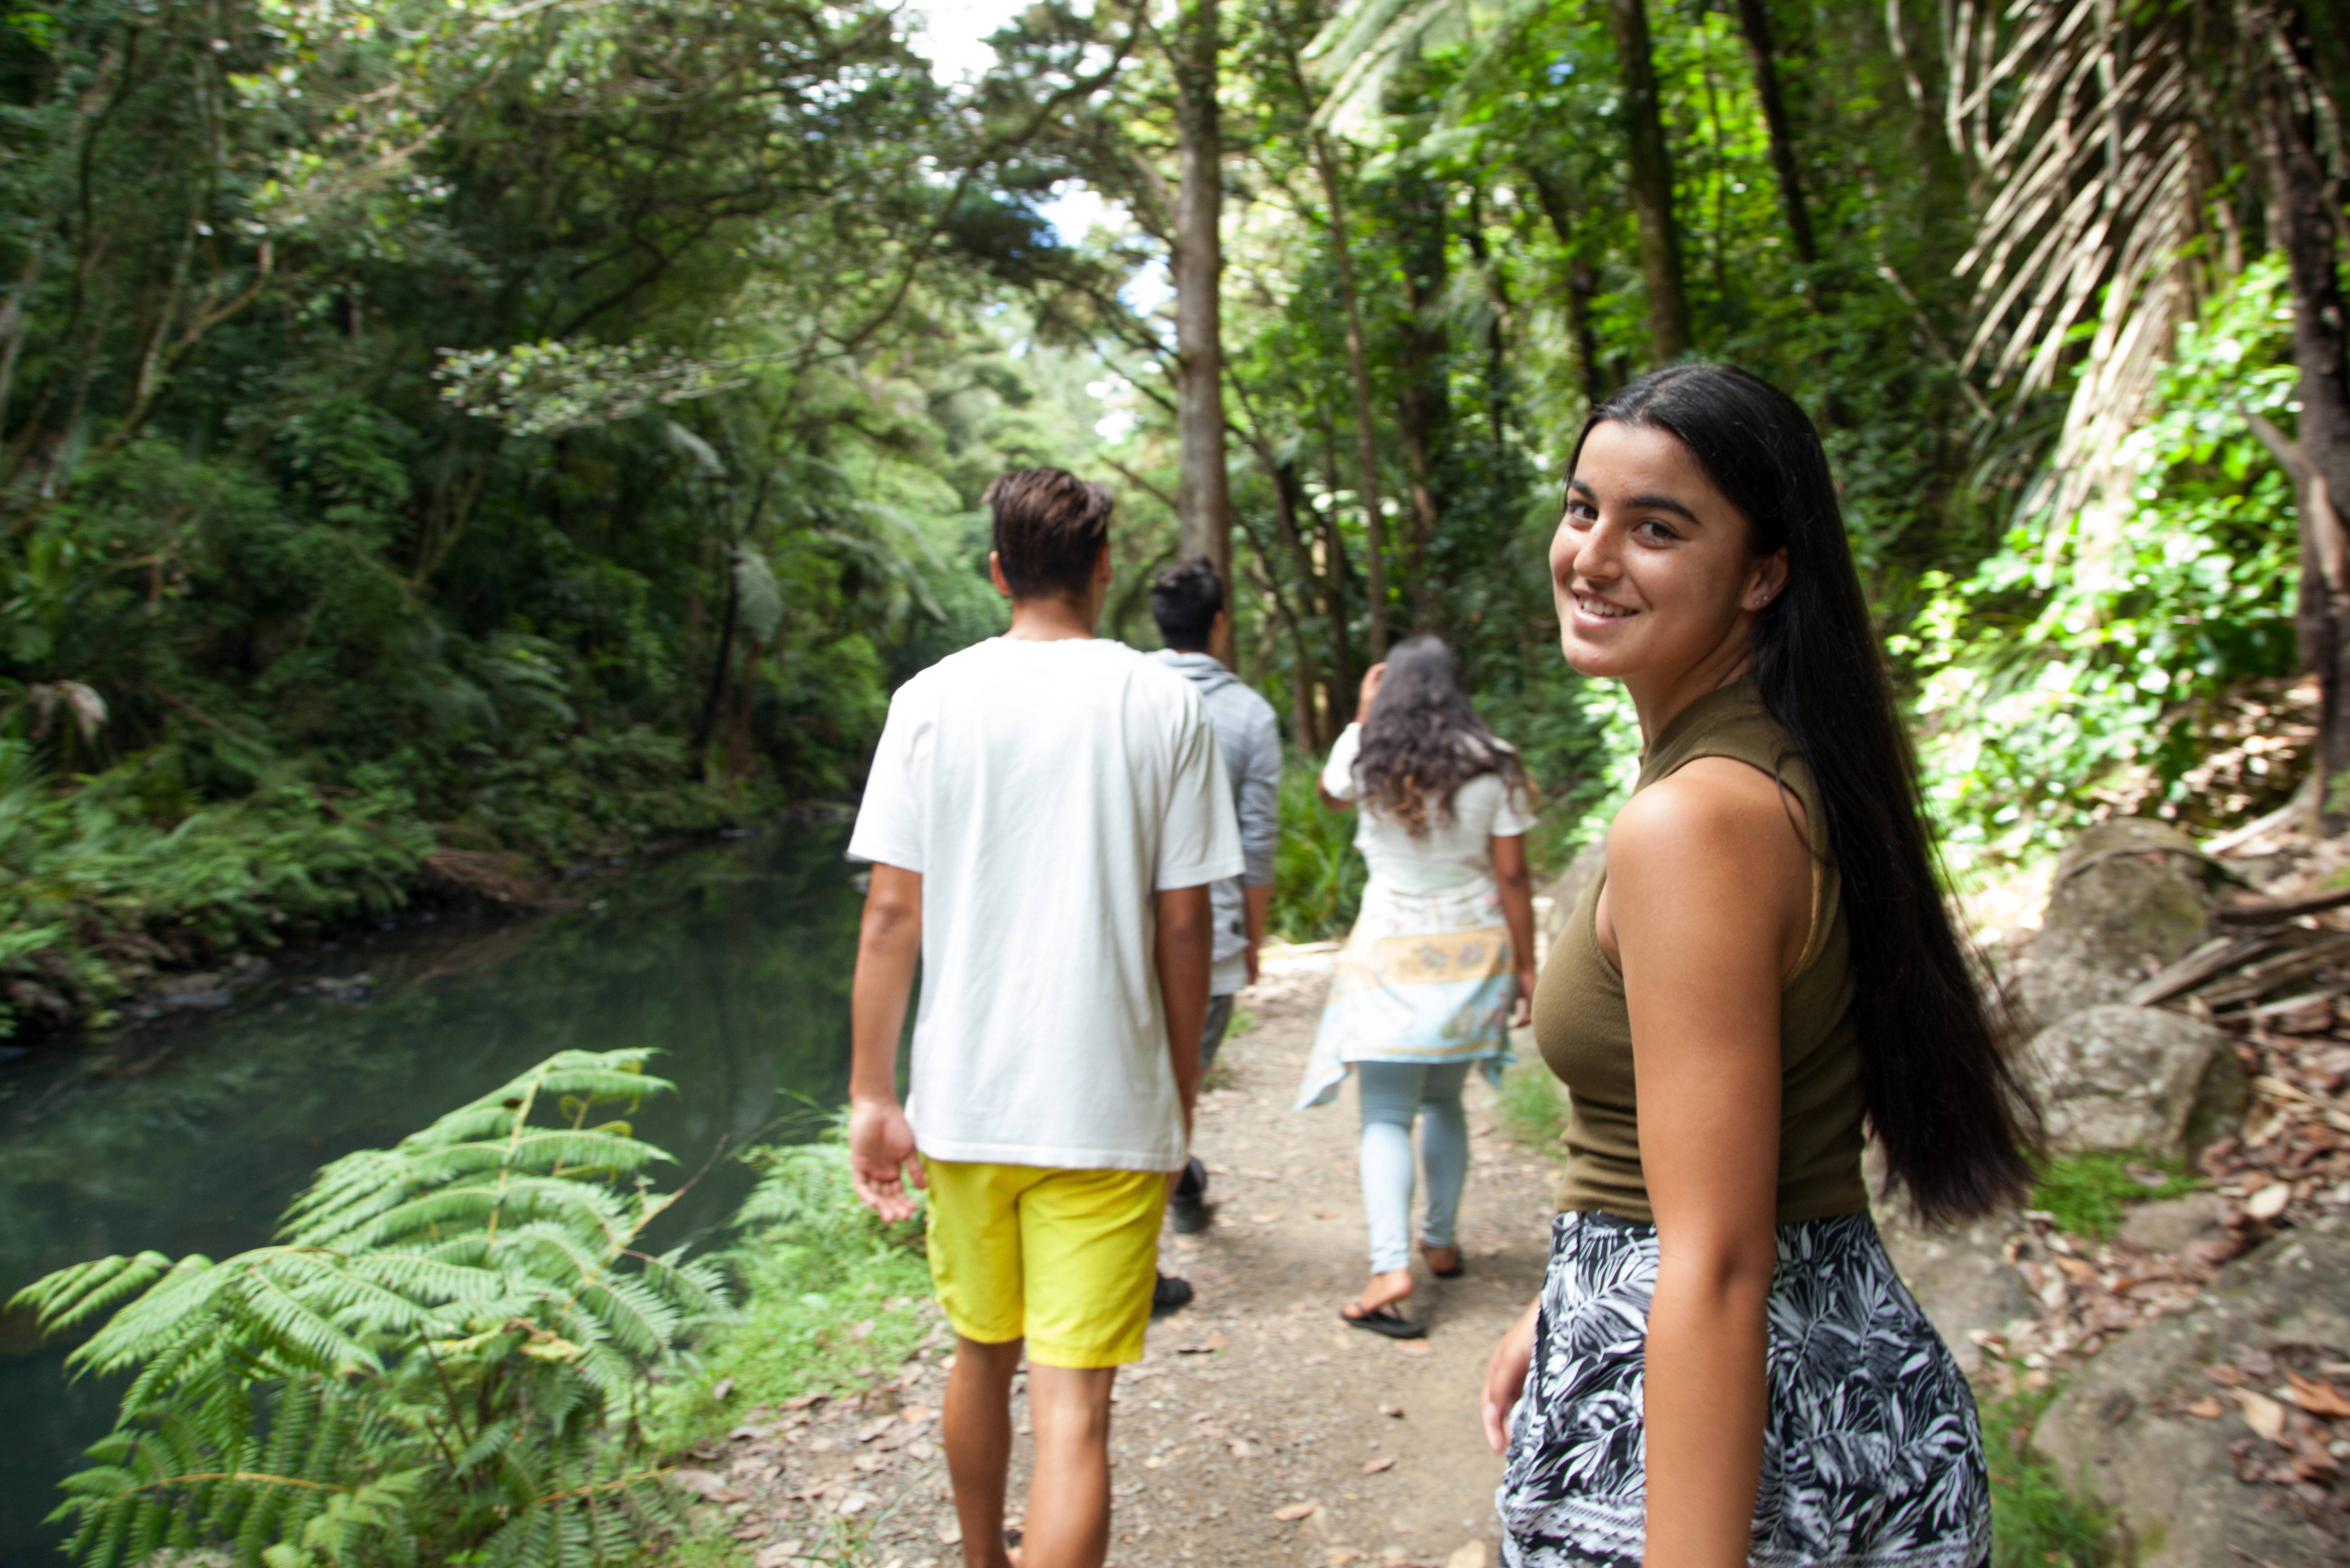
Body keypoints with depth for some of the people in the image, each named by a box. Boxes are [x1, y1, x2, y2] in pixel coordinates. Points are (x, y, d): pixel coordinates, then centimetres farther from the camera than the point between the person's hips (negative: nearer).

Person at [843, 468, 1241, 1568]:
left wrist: (873, 1094, 3)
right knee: (1074, 1405, 2)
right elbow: (1184, 920, -3)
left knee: (984, 1357, 23)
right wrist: (1182, 1086, 9)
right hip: (1109, 1106, -2)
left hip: (963, 1102, 3)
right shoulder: (1163, 704, -4)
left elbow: (893, 911, -4)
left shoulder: (932, 700, -2)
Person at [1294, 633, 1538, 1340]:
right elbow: (1511, 876, -3)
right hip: (1476, 949, 3)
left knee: (1386, 1117, -2)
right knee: (1445, 1101, 20)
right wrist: (1525, 967, 4)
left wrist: (1362, 716, 21)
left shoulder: (1367, 754, -4)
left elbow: (1331, 791, 19)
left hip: (1393, 954, -2)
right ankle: (1441, 1240, 31)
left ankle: (1392, 1265, -16)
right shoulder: (1494, 765, -3)